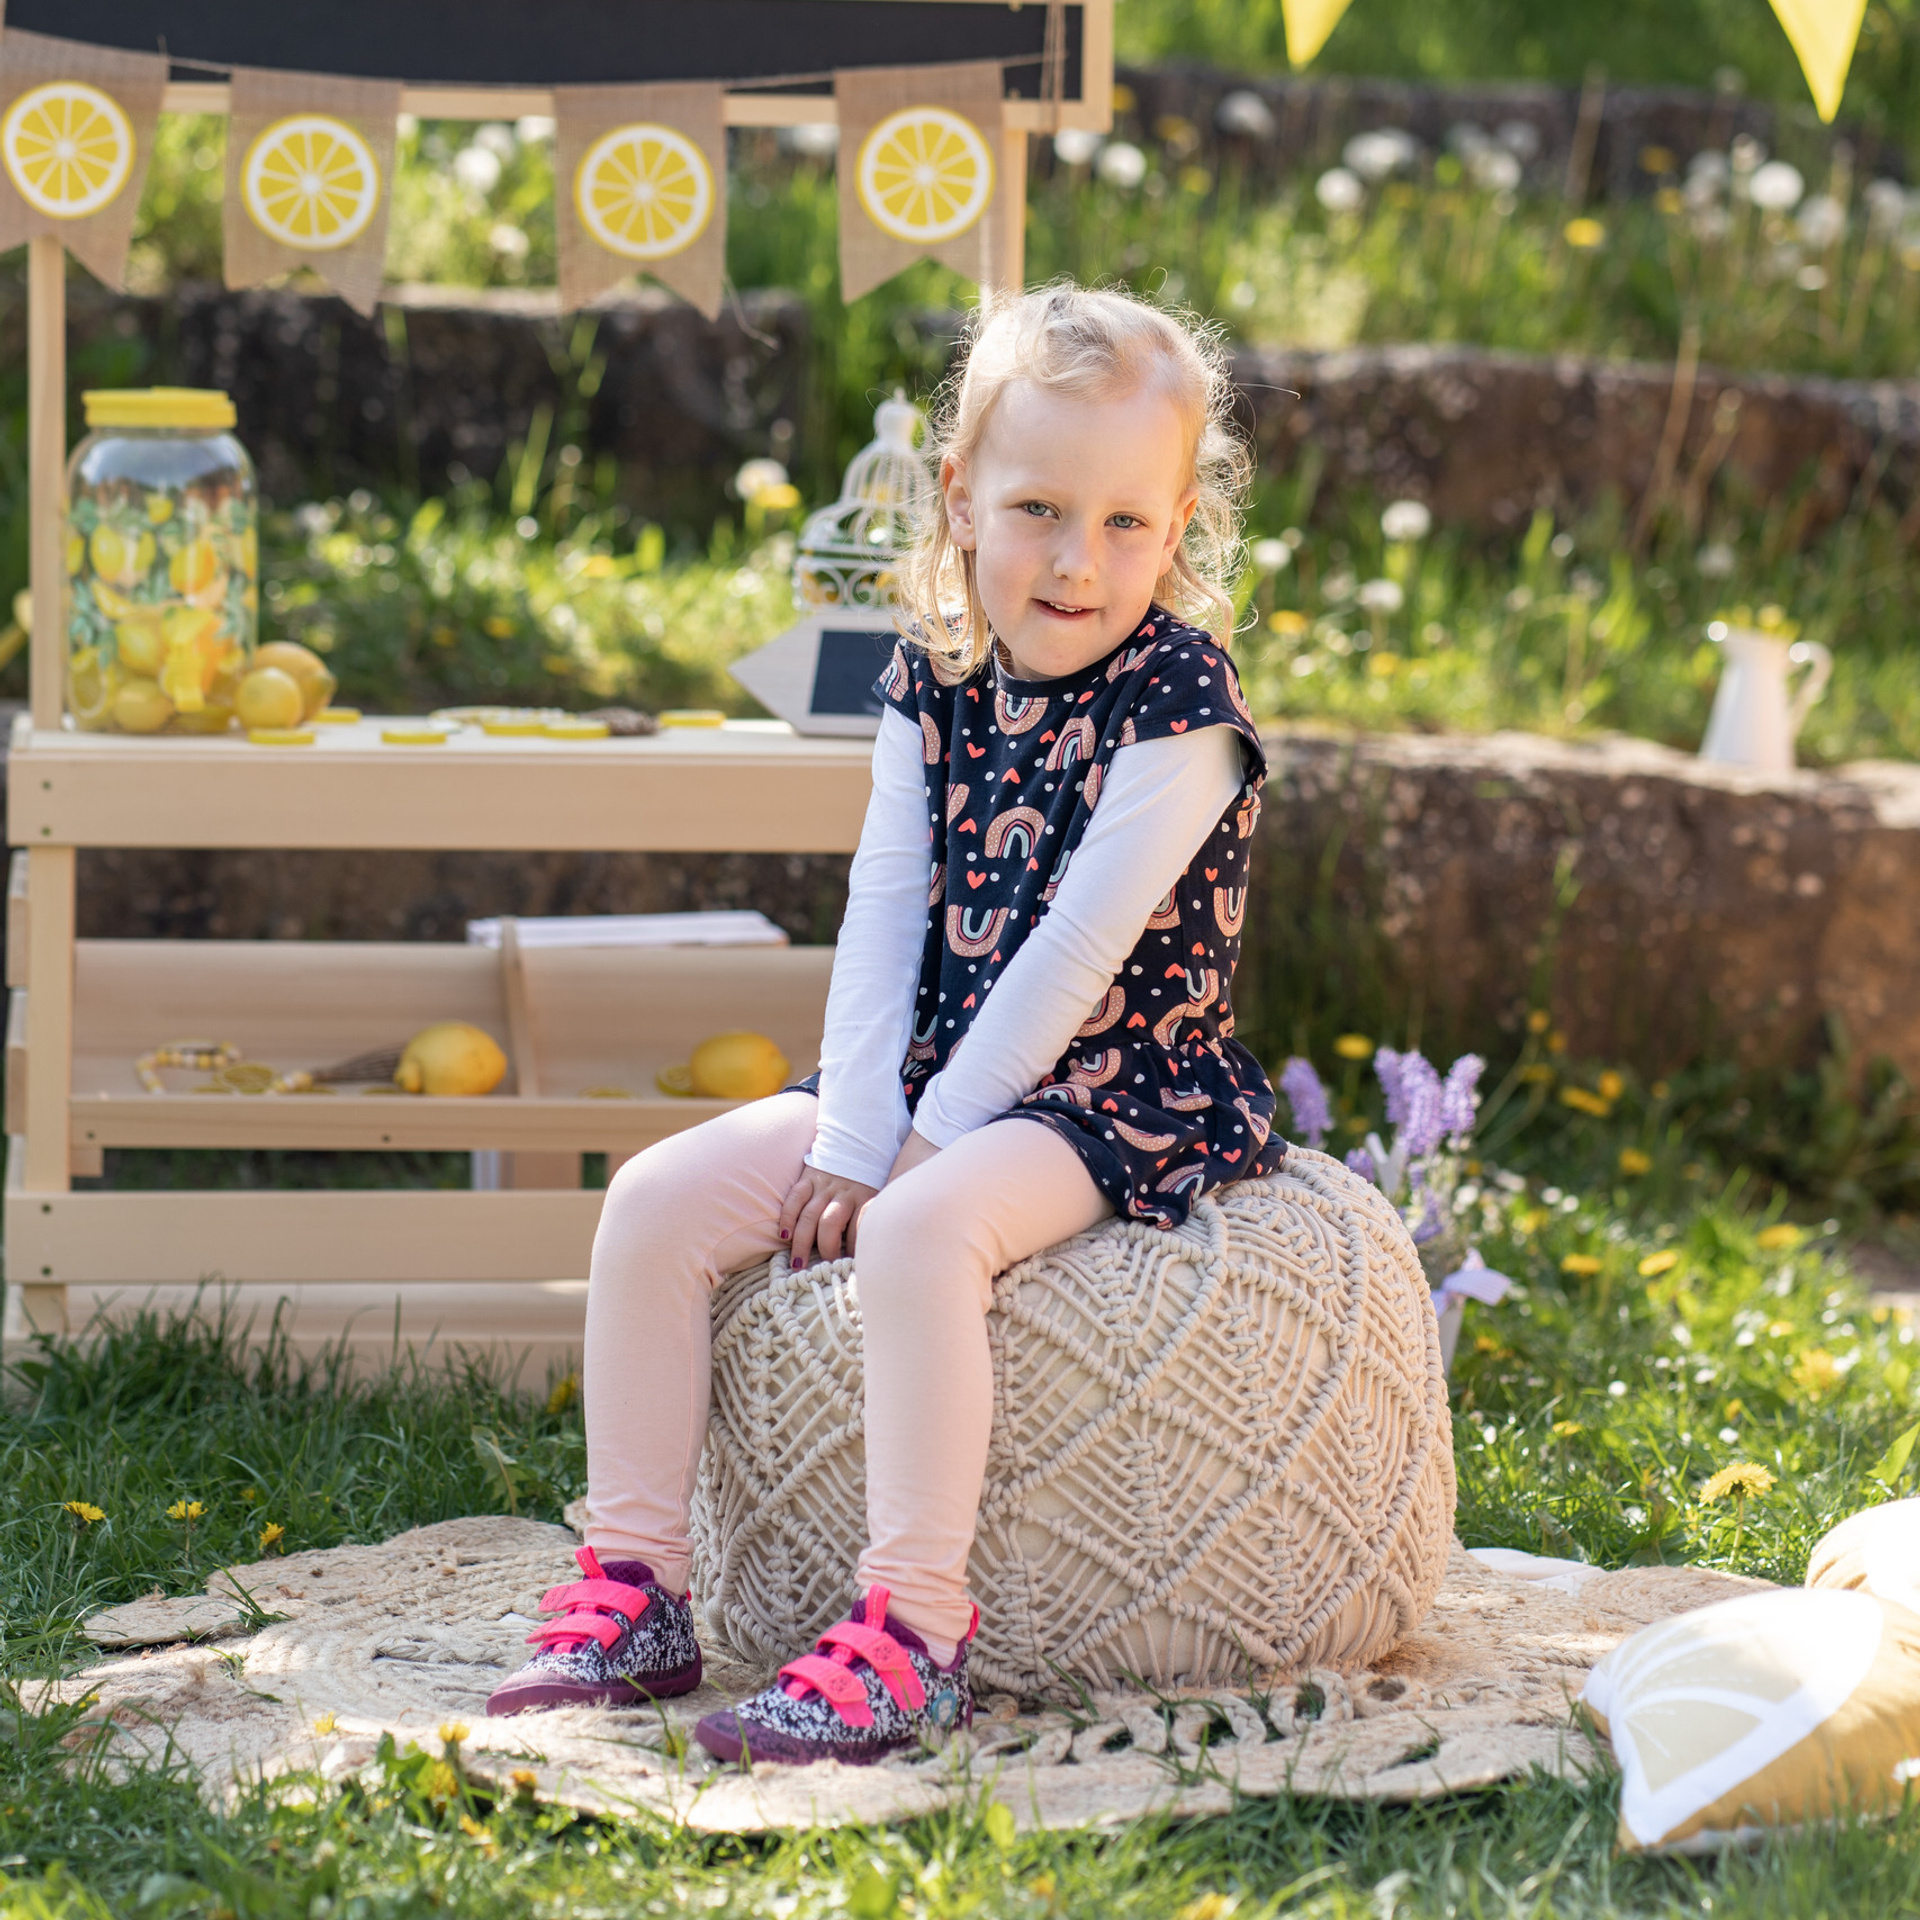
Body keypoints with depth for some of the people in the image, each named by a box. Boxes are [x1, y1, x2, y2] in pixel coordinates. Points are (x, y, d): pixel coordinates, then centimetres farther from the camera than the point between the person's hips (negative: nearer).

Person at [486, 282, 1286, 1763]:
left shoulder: (1176, 698, -13)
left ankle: (913, 1635, -33)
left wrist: (923, 1152, -17)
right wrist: (853, 1145, -9)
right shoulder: (935, 682, 7)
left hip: (1111, 1091, -7)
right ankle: (637, 1592, -1)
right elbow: (882, 922, 3)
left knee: (922, 1234, -35)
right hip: (926, 1087, 7)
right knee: (656, 1200, -7)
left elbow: (1075, 955, -18)